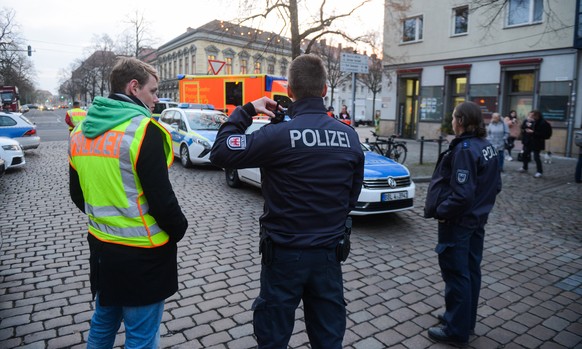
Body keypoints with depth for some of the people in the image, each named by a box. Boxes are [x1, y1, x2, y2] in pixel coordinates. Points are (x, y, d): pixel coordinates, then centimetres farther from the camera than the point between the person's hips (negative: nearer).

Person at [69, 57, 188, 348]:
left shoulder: (81, 131, 5)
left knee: (103, 323, 27)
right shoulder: (143, 129, -19)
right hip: (141, 251, -8)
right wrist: (179, 229, -4)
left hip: (100, 245, 8)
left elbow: (78, 193, 13)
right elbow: (161, 196, -21)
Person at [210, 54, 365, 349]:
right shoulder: (349, 136, -2)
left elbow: (220, 153, -12)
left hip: (285, 253, -4)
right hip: (330, 252, 5)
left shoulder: (279, 134, -19)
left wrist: (246, 110, -2)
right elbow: (353, 194, 7)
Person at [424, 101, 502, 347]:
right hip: (477, 219, 9)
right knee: (471, 271, 18)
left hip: (457, 222, -9)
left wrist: (440, 211, -14)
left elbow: (462, 194, -27)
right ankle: (466, 320, 35)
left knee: (456, 274, 2)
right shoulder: (488, 147, 6)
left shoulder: (464, 150, -23)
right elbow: (495, 186, 13)